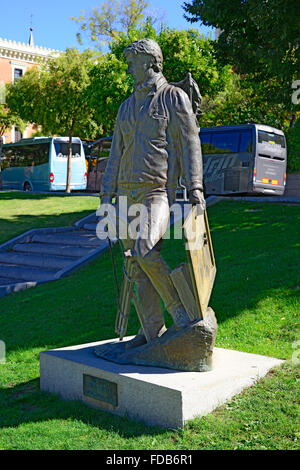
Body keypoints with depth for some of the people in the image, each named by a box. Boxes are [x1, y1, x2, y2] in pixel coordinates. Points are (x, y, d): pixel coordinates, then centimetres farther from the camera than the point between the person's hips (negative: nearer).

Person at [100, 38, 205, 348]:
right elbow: (117, 153, 19)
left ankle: (178, 306, -6)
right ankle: (152, 331, 13)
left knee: (145, 250, -28)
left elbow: (189, 142, -4)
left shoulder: (174, 97, 2)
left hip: (158, 191, -7)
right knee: (137, 265, 4)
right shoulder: (127, 107, 20)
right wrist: (107, 194, 13)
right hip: (128, 194, 7)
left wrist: (194, 186, -14)